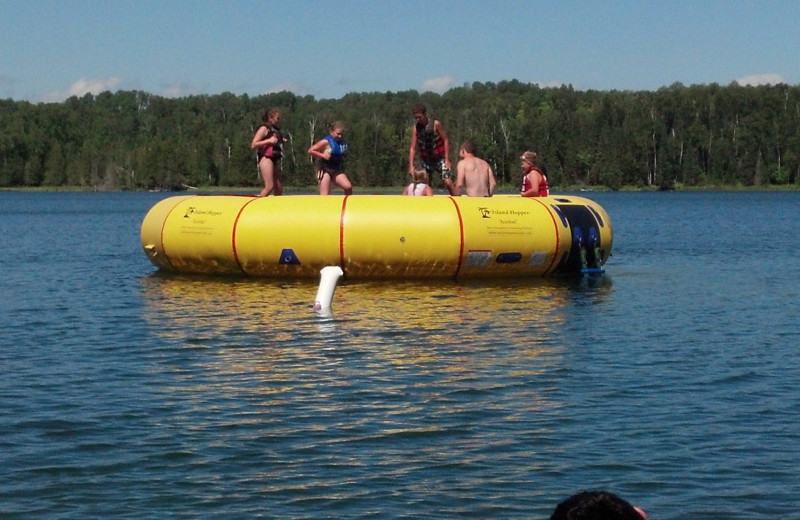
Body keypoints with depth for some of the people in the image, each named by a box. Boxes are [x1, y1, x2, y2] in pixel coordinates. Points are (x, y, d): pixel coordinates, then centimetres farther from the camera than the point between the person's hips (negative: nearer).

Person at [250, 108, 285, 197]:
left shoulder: (275, 130, 19)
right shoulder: (264, 129, -5)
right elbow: (253, 145, -12)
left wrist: (281, 141, 12)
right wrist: (269, 141, -17)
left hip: (275, 159, 9)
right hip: (266, 158, -9)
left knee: (279, 188, 5)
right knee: (269, 186, -18)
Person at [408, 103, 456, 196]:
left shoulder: (436, 124, -12)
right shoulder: (415, 128, -4)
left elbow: (446, 140, -8)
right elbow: (413, 148, -2)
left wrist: (447, 159, -13)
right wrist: (411, 166, -10)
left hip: (440, 158, -4)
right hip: (426, 160, 4)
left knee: (448, 182, -15)